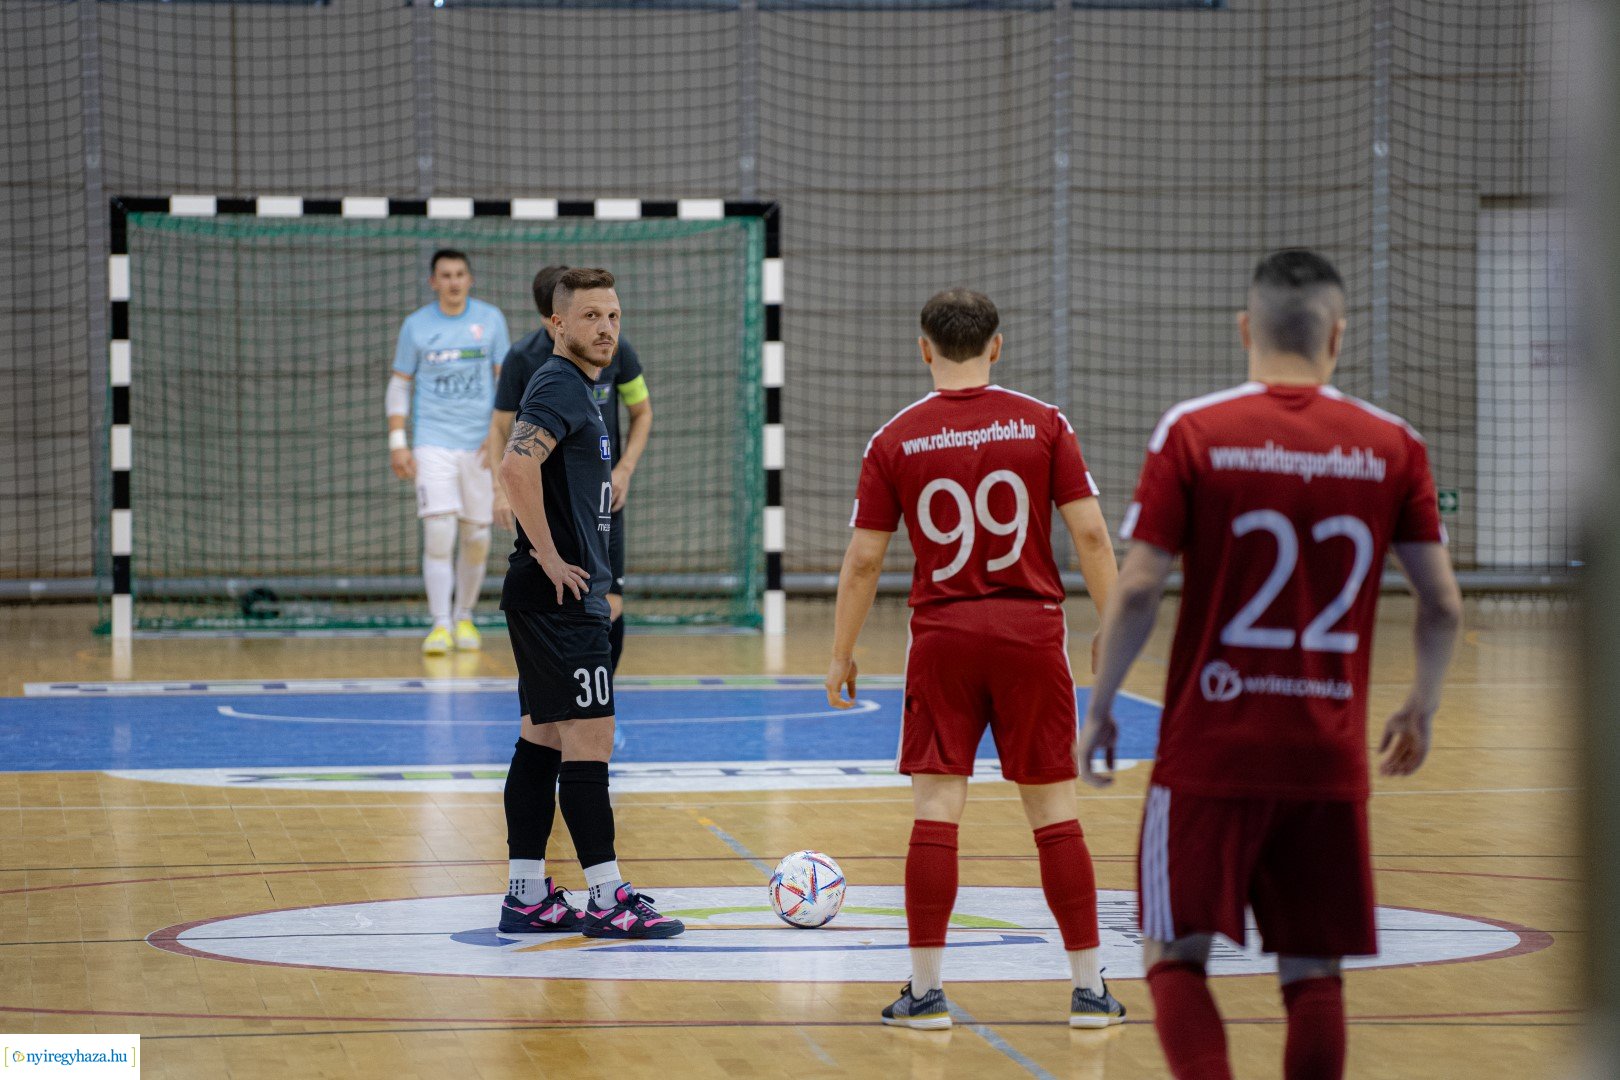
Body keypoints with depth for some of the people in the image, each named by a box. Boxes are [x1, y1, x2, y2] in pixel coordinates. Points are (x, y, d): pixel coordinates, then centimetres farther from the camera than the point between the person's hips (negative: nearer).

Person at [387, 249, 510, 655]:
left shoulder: (490, 319, 3)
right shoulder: (416, 325, 2)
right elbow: (400, 384, 7)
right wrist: (397, 442, -1)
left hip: (479, 444, 2)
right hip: (433, 443, -1)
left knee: (477, 537, 6)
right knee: (439, 533, -14)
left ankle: (464, 617, 24)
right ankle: (440, 625, -13)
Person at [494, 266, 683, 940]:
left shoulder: (575, 388, 18)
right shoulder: (560, 384, -14)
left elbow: (531, 471, 31)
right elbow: (517, 467, -29)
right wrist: (550, 558, -23)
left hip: (566, 599, 11)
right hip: (560, 600, -11)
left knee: (543, 738, 11)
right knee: (589, 738, -7)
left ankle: (527, 896, 14)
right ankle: (607, 900, -4)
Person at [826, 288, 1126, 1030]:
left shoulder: (895, 440, -1)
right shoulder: (1043, 425, -1)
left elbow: (863, 561, 0)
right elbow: (1090, 533, -5)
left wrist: (841, 656, 9)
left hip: (942, 635, 0)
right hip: (1032, 631, 0)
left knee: (936, 809, 2)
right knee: (1054, 810, 6)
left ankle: (925, 991, 3)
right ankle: (1089, 989, 9)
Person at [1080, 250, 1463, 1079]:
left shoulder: (1192, 433, -5)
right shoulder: (1392, 446, 1)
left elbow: (1135, 591, -9)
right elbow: (1443, 603, 3)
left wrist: (1098, 707, 4)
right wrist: (1422, 709, 20)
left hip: (1210, 752, -2)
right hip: (1330, 761, 2)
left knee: (1175, 955, 6)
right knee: (1312, 973, 9)